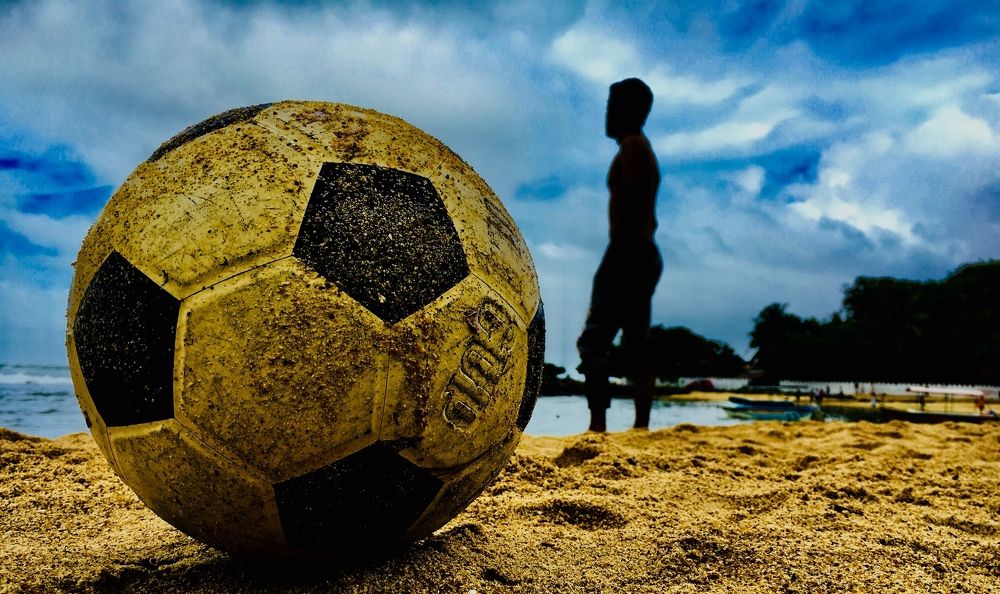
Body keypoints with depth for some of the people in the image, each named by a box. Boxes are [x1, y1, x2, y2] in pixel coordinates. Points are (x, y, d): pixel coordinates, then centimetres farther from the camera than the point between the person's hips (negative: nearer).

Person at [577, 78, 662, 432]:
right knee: (636, 343, 7)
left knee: (594, 340, -13)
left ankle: (598, 425, -19)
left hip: (628, 253, -10)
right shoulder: (644, 150, 23)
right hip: (645, 254, 10)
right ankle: (642, 426, 9)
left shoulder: (631, 146, -6)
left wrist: (614, 257, -22)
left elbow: (625, 206, -18)